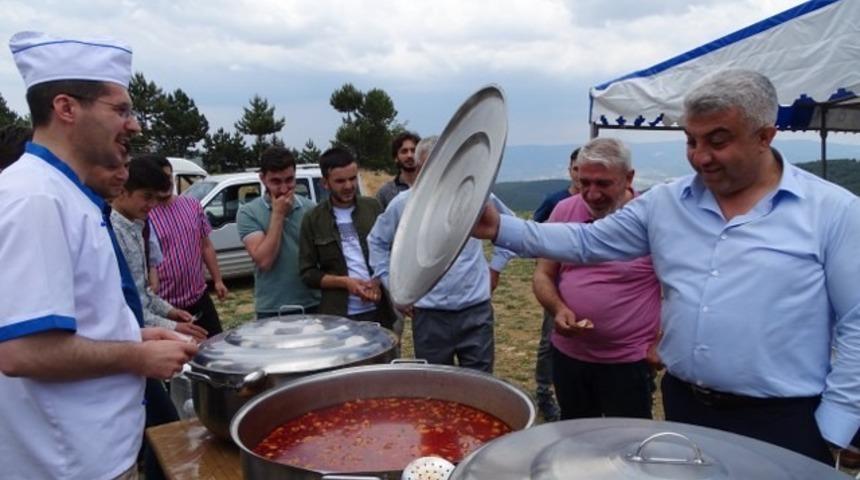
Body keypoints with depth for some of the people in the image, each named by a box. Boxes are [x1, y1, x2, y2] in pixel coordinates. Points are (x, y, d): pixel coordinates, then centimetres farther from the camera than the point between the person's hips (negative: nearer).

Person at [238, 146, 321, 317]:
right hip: (271, 310, -2)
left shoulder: (310, 208, 1)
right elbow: (264, 260, -16)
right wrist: (278, 214, -14)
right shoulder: (248, 212, -5)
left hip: (312, 305, 2)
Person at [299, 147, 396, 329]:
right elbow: (307, 273, 1)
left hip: (379, 312, 2)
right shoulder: (313, 220, 1)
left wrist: (379, 281, -9)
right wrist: (344, 282, -13)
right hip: (338, 316, -2)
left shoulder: (373, 208, 7)